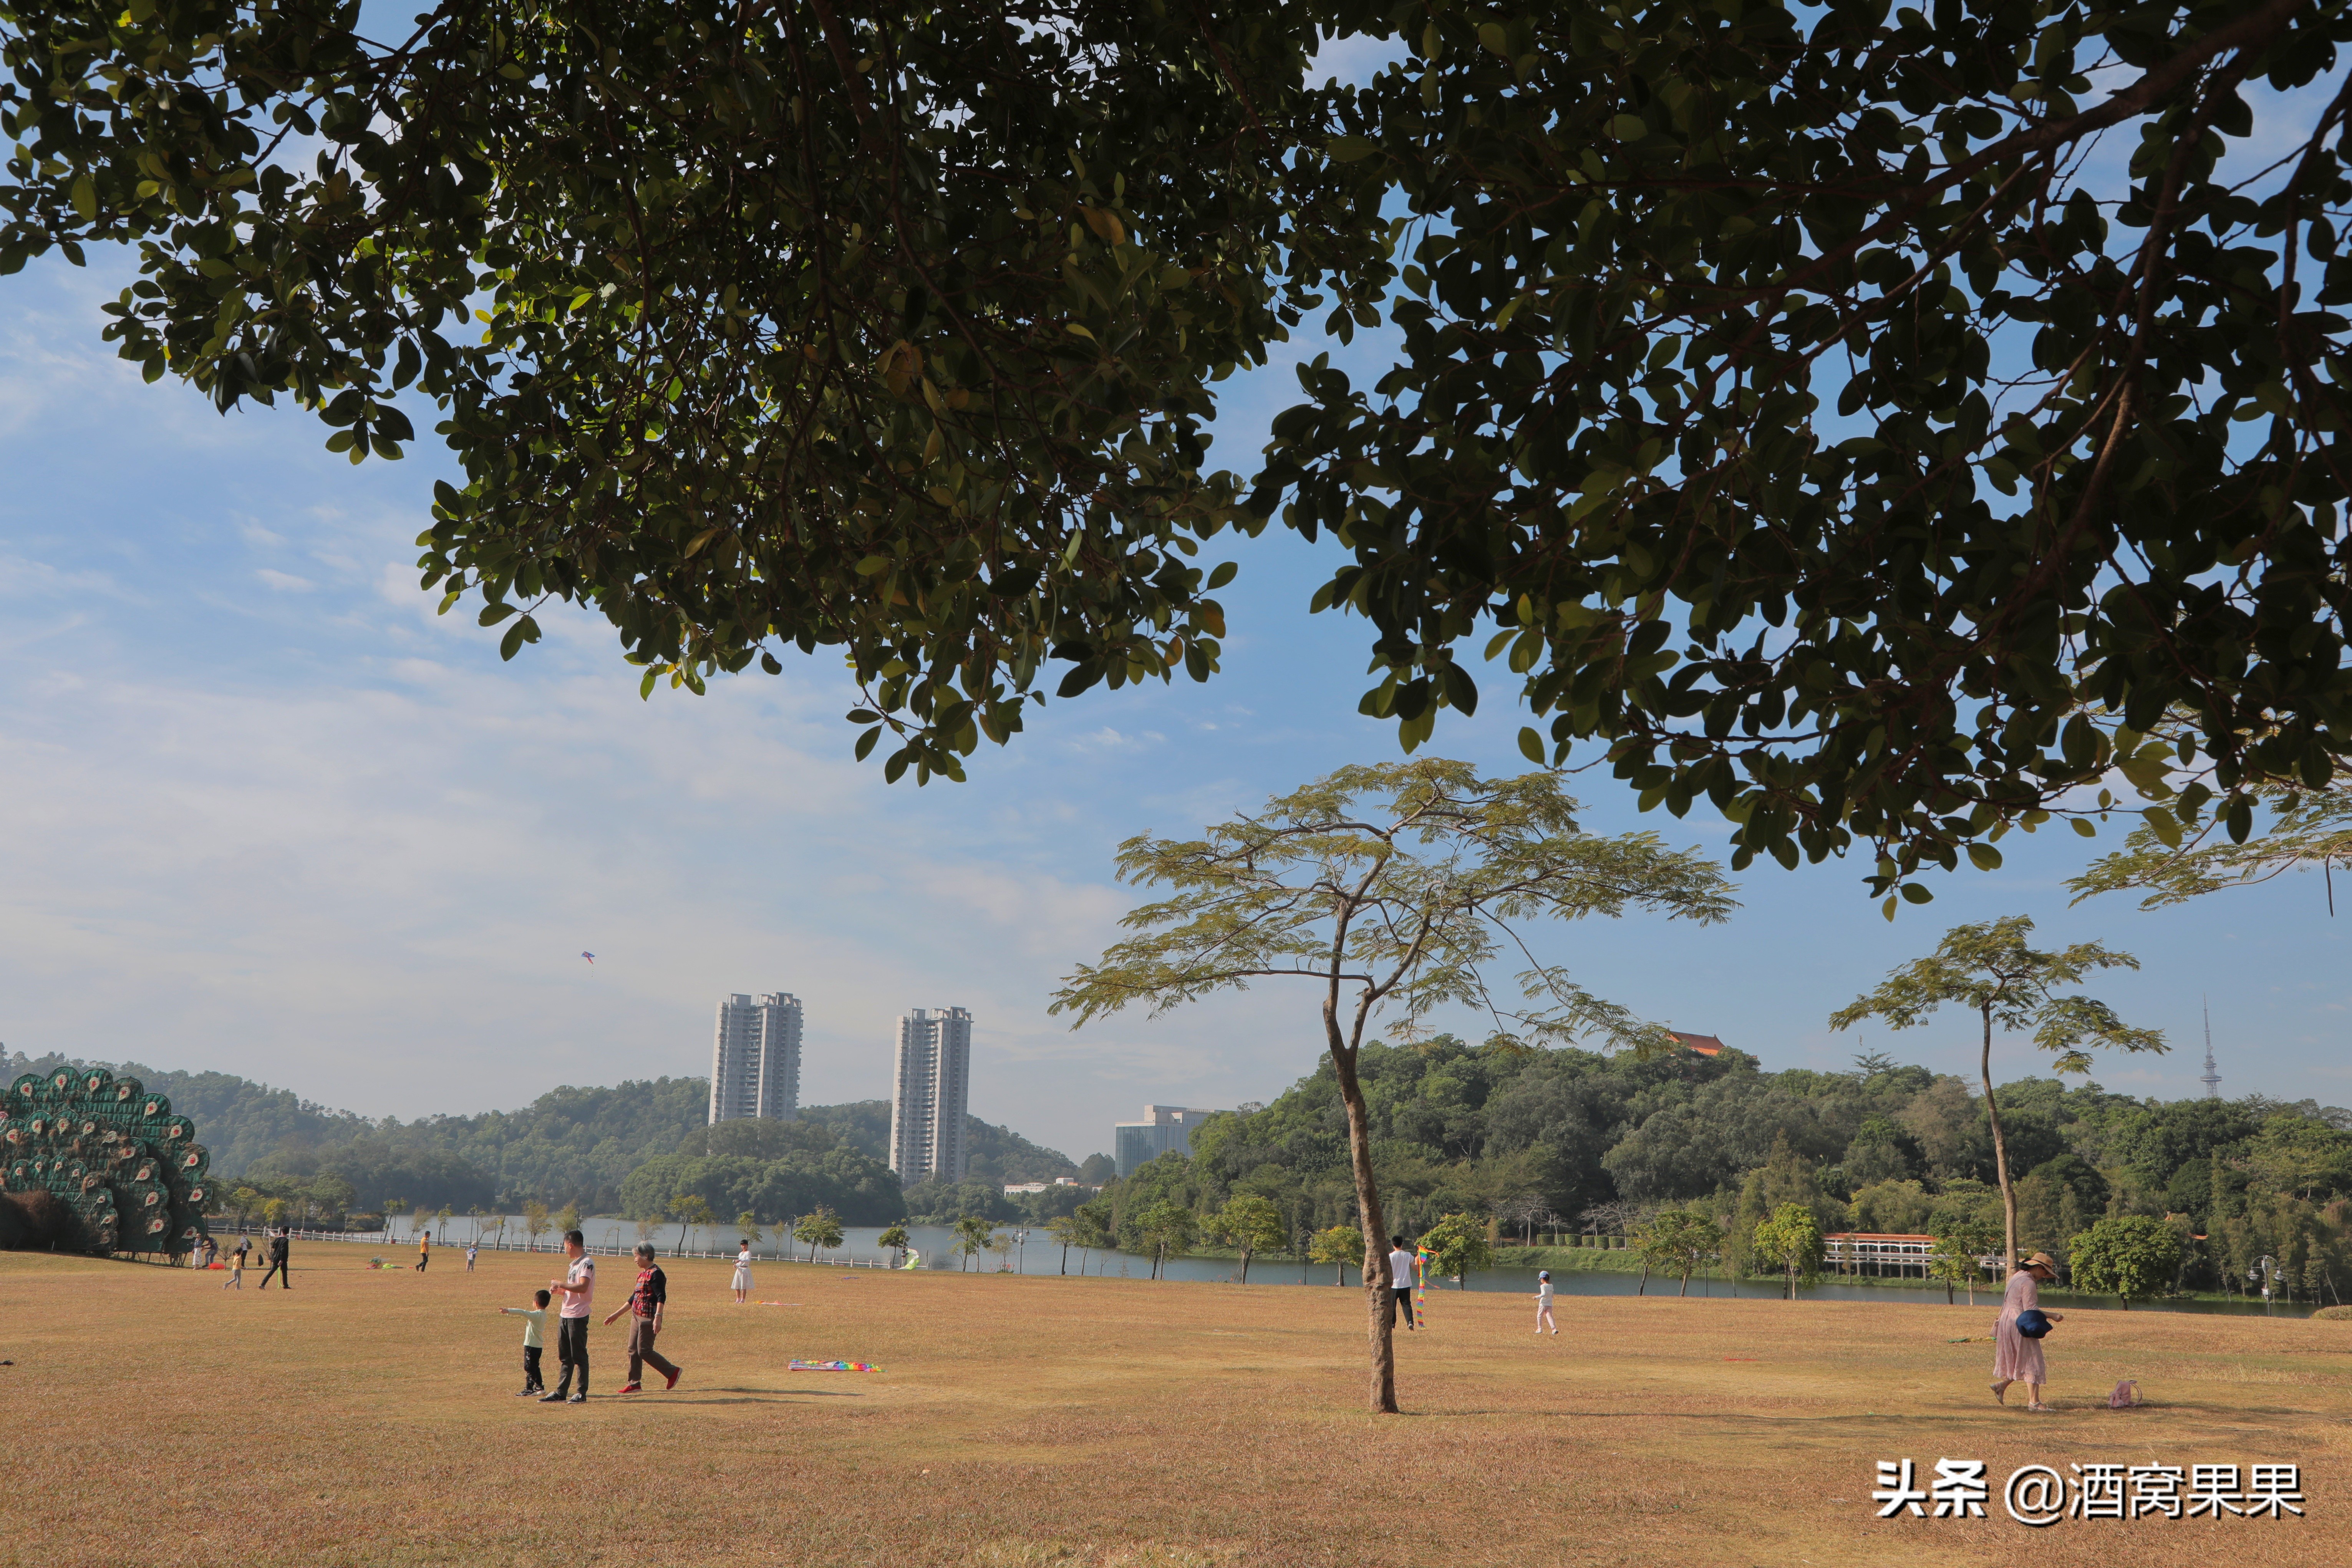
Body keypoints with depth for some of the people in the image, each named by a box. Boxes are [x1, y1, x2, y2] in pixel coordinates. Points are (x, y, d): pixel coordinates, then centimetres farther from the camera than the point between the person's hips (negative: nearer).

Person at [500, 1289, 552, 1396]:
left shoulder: (537, 1315, -20)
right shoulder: (543, 1314, 8)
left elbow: (523, 1313, -27)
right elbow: (525, 1313, 18)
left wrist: (508, 1311, -26)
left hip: (532, 1346, -9)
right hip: (538, 1346, 9)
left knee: (529, 1368, -4)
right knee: (535, 1367, 19)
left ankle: (529, 1389, -2)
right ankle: (540, 1387, 25)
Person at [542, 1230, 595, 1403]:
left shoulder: (587, 1263, -13)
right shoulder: (575, 1264, 18)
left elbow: (582, 1287, -25)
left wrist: (560, 1284, -17)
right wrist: (558, 1290, 11)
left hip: (578, 1317, -10)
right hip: (565, 1315, 10)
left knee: (579, 1356, -3)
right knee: (565, 1357, 12)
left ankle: (582, 1393, 2)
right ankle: (561, 1393, 16)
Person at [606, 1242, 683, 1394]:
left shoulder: (655, 1273, -13)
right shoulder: (642, 1273, 16)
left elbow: (662, 1297, -22)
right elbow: (633, 1298, 24)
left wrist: (658, 1317, -32)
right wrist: (616, 1315, 26)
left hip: (648, 1318, -10)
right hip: (637, 1317, 10)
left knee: (644, 1351, -8)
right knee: (633, 1349, 8)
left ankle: (673, 1371, 2)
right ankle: (634, 1383, 14)